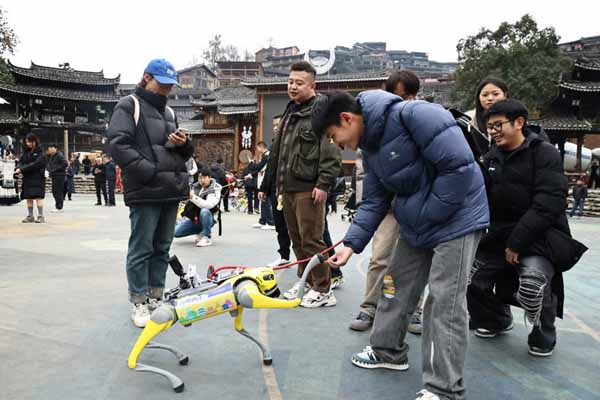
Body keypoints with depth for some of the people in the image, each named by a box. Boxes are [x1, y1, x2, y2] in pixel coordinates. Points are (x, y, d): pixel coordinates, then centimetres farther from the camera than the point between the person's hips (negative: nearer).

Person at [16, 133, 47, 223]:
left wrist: (22, 169, -20)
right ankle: (30, 216, 15)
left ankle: (41, 216, -4)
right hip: (27, 178, 6)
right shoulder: (26, 152, 14)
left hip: (37, 178, -6)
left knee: (38, 196, -9)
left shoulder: (40, 152, -5)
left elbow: (35, 164, -16)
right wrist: (18, 168, -14)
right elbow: (21, 161, 8)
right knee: (28, 197, 8)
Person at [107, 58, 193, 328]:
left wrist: (184, 144, 1)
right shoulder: (129, 106, 0)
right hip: (145, 191, -7)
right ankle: (139, 303, 10)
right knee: (141, 249, -1)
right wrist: (151, 172, -19)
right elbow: (118, 145, -12)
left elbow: (183, 153, 25)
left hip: (172, 190, 7)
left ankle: (156, 298, 22)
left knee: (162, 248, 12)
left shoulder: (169, 112, 22)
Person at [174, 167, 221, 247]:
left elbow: (208, 205, -31)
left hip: (206, 220, -5)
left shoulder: (215, 189, -13)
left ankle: (206, 237, -18)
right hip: (192, 219, 5)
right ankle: (200, 233, 12)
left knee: (204, 211, -38)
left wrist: (193, 197, -36)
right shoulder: (195, 187, 4)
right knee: (175, 232, -11)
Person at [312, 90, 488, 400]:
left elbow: (459, 165, -27)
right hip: (414, 227, 9)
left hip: (456, 219, -8)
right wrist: (351, 244, -3)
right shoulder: (370, 146, 4)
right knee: (396, 284, 15)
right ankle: (388, 351, 36)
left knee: (445, 302, -6)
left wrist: (428, 214, -19)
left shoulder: (413, 115, -24)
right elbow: (374, 202, 7)